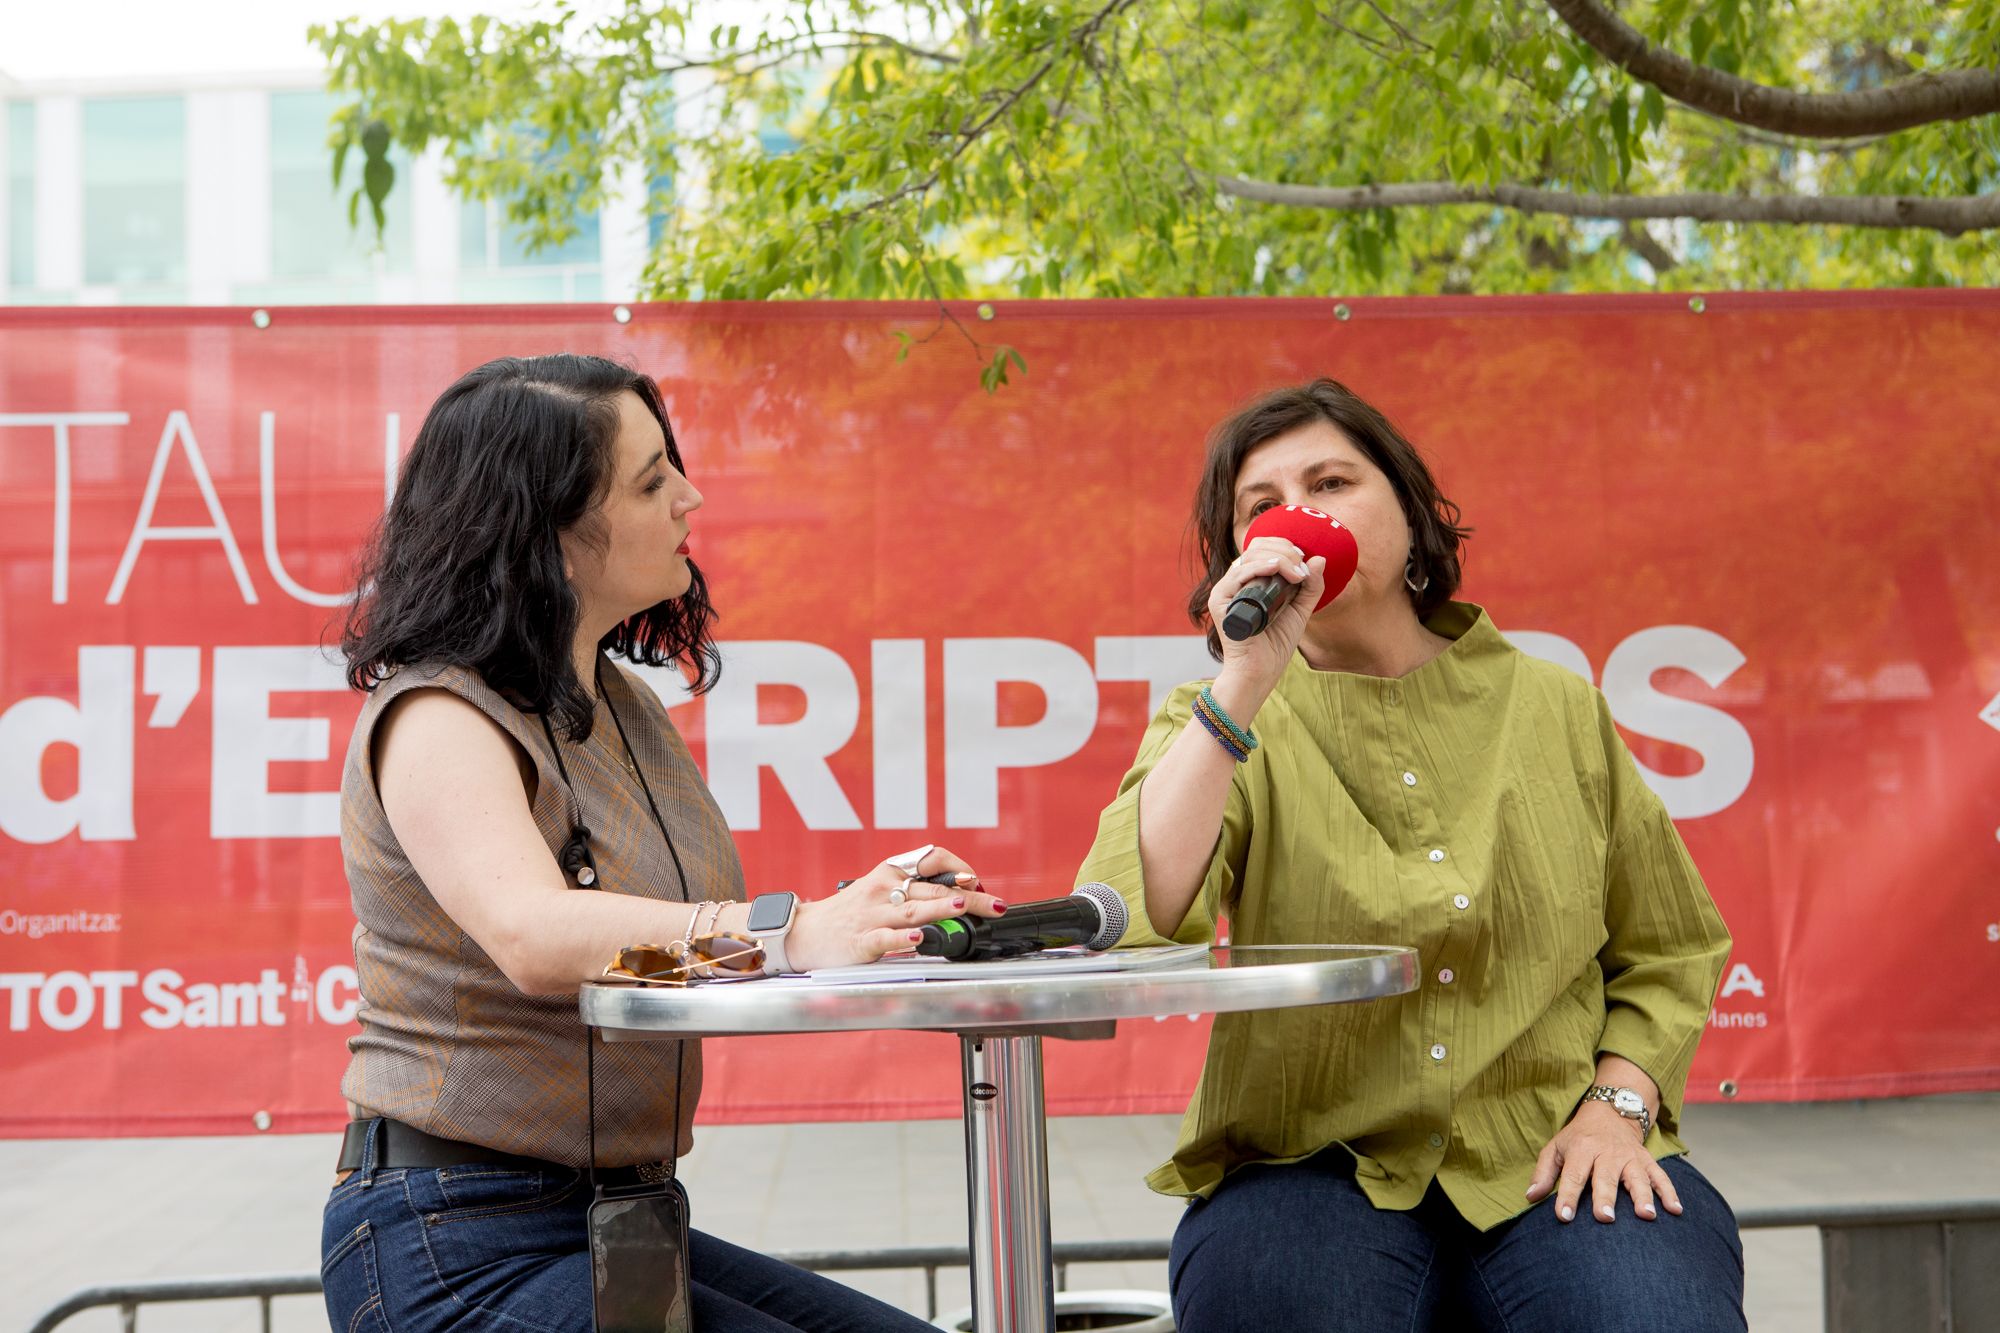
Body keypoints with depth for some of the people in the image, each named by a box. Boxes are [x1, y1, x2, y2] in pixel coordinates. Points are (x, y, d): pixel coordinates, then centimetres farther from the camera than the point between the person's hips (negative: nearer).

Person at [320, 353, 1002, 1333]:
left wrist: (871, 910, -14)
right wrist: (784, 934, -45)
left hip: (616, 1215, 8)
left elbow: (682, 940, 6)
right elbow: (534, 938, -32)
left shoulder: (624, 702, 15)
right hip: (459, 1246, -8)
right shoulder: (436, 716, -14)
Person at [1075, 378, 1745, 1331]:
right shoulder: (1218, 723, 3)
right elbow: (1127, 928, -17)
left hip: (1549, 1163, 1)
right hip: (1317, 1170, -1)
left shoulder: (1553, 708, 9)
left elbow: (1668, 951, 17)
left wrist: (1618, 1103, -2)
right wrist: (1245, 684, -21)